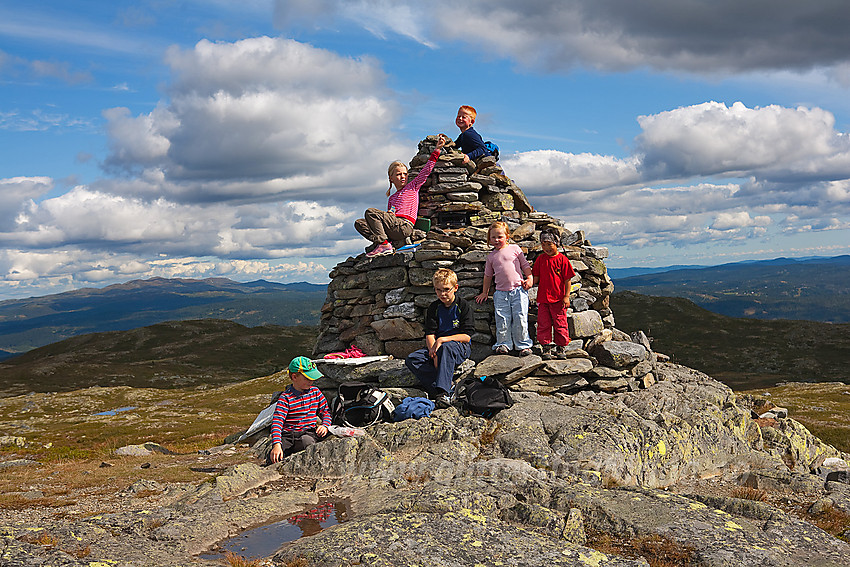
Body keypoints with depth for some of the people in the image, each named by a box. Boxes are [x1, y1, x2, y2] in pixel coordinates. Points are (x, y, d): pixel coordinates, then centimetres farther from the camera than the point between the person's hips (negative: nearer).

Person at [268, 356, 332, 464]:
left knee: (307, 441, -38)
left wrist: (325, 425, -3)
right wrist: (276, 444, -31)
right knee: (274, 457, -29)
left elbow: (325, 412, 22)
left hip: (308, 433, 2)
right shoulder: (285, 397, -4)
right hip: (288, 435, -1)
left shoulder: (316, 392, 11)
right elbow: (277, 422, -14)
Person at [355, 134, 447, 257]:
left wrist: (437, 150, 7)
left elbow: (427, 170, 11)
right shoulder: (392, 198, 30)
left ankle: (384, 244, -25)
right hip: (393, 227, 7)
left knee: (370, 212, -21)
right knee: (359, 223, -8)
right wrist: (389, 213, 2)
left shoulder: (412, 187, 16)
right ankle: (380, 242, -26)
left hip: (404, 225, -7)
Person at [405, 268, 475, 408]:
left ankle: (443, 391, -45)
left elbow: (467, 336, -10)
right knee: (411, 360, -21)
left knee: (446, 347, -41)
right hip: (437, 348, 5)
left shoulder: (463, 306, -3)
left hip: (460, 349, -5)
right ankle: (449, 387, -32)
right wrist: (434, 353, -19)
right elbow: (429, 335, 0)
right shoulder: (434, 308, 9)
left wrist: (442, 340, -18)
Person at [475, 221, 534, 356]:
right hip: (501, 292, 2)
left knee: (520, 318, -5)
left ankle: (523, 345, 6)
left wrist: (529, 278, -2)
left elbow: (525, 265, 11)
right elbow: (488, 275, 22)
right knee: (502, 320, -1)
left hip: (518, 290, -2)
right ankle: (503, 344, 12)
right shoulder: (491, 256, 12)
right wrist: (485, 292, 24)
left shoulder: (514, 248, 6)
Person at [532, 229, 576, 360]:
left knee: (560, 324, 4)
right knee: (543, 324, 4)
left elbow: (567, 279, -3)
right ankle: (546, 348, 14)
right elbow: (536, 277, 11)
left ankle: (561, 348, 16)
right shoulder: (540, 259, 6)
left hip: (558, 299, -3)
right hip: (543, 298, 3)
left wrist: (566, 296, -7)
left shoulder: (562, 259, -5)